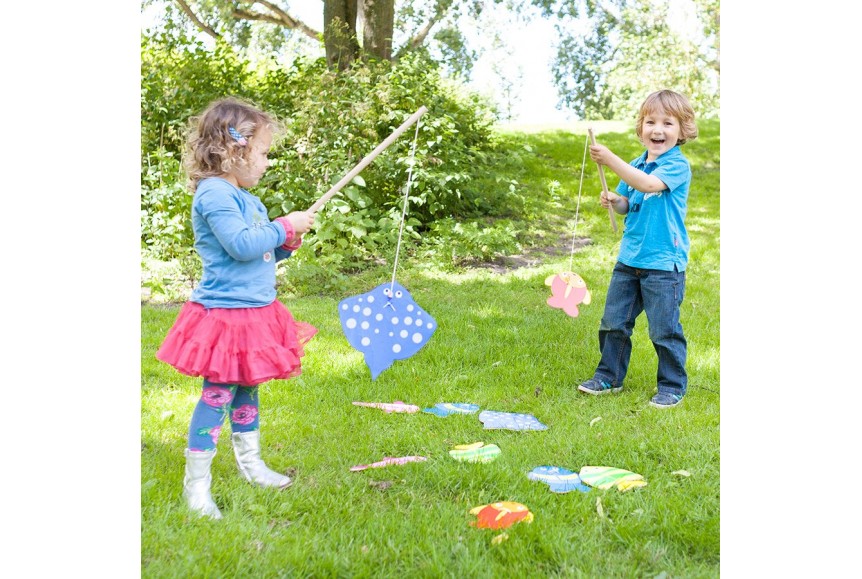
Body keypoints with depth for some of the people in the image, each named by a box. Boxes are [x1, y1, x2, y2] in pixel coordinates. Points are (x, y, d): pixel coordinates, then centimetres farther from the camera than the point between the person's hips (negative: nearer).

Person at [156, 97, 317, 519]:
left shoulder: (245, 197, 14)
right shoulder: (214, 194, -17)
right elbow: (242, 245, -27)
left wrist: (287, 244, 5)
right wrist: (284, 227, -16)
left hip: (255, 311, 10)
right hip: (225, 313, -10)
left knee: (247, 389, 19)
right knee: (217, 394, -4)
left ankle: (250, 462, 34)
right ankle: (196, 481, 8)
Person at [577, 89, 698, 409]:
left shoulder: (678, 165, -12)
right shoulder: (636, 165, 10)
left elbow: (648, 184, -30)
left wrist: (610, 160, -36)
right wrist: (613, 200, -6)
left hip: (663, 263, -7)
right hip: (629, 258, 7)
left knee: (664, 329, 1)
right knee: (614, 321, 13)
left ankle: (673, 387, 18)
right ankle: (609, 377, 29)